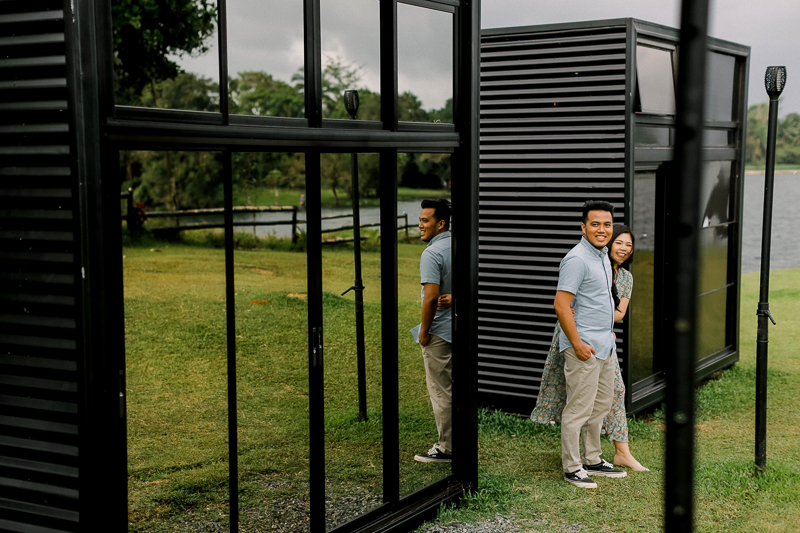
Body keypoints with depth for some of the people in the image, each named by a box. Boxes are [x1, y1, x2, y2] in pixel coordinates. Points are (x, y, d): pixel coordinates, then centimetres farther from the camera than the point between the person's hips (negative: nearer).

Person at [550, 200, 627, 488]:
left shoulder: (603, 255, 12)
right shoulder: (577, 259, -18)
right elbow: (561, 305, -22)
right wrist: (577, 344, -21)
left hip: (605, 345, 10)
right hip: (584, 347, -10)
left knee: (601, 405, 16)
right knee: (579, 408, -3)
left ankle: (592, 460, 28)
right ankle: (572, 468, 6)